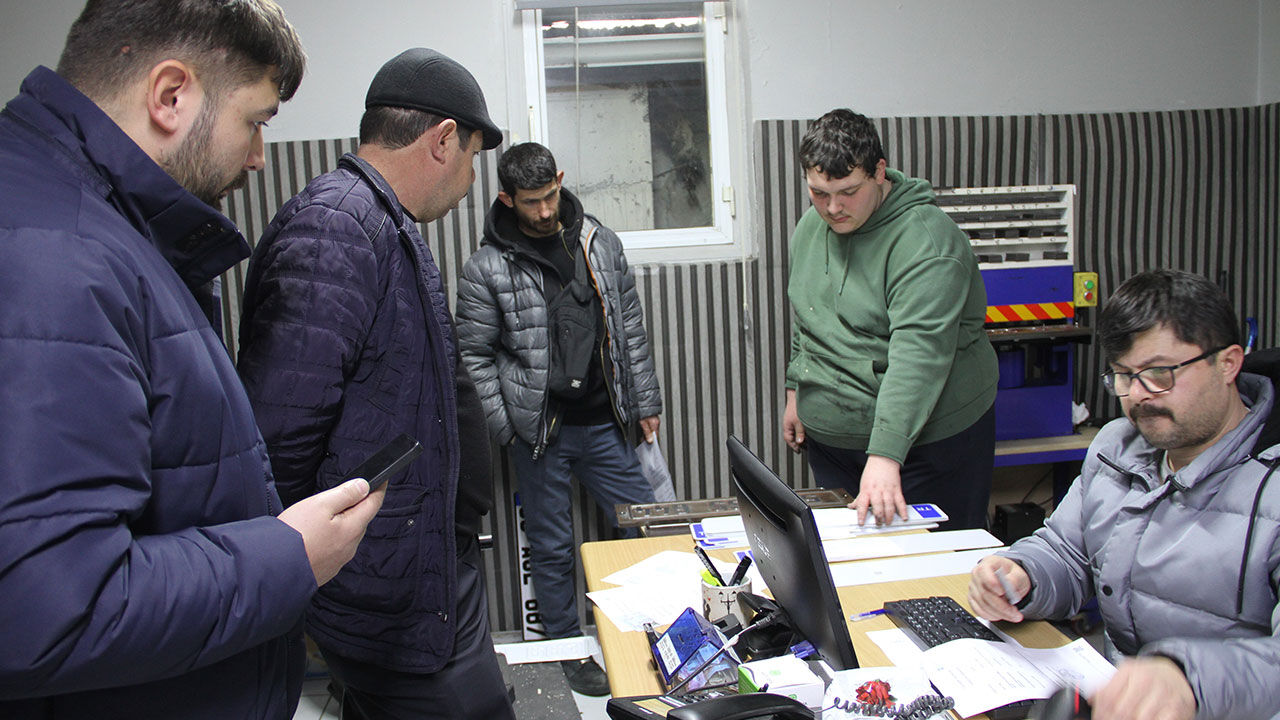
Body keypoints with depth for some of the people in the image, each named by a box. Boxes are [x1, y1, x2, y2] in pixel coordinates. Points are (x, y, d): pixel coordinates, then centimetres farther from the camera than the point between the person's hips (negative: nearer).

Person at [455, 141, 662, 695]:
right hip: (539, 432, -3)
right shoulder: (486, 269, -8)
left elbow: (630, 327, 9)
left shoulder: (601, 244, 3)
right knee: (551, 547, 9)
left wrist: (645, 402, 9)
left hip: (604, 422, 3)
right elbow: (474, 355, -5)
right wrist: (504, 427, -9)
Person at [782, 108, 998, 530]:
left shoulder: (924, 239, -21)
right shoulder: (810, 227, 5)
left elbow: (918, 354, -30)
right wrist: (796, 390, 19)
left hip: (929, 439, -6)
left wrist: (886, 454, -37)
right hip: (829, 439, 7)